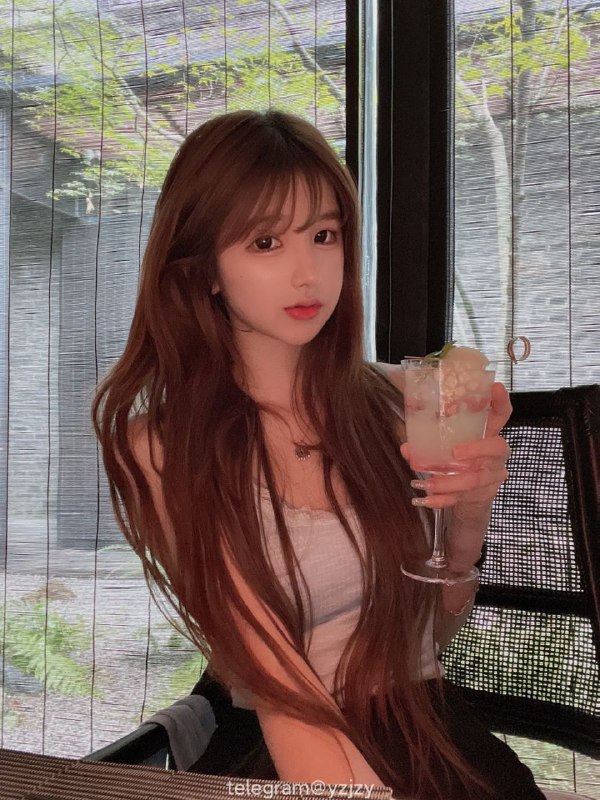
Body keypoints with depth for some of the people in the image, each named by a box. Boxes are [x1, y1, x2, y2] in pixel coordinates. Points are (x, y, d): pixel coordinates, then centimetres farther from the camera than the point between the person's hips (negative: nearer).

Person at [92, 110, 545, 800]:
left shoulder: (390, 399, -1)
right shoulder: (163, 449, -10)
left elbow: (436, 625, 7)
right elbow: (280, 688, -15)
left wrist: (467, 516, -12)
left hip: (435, 724, 3)